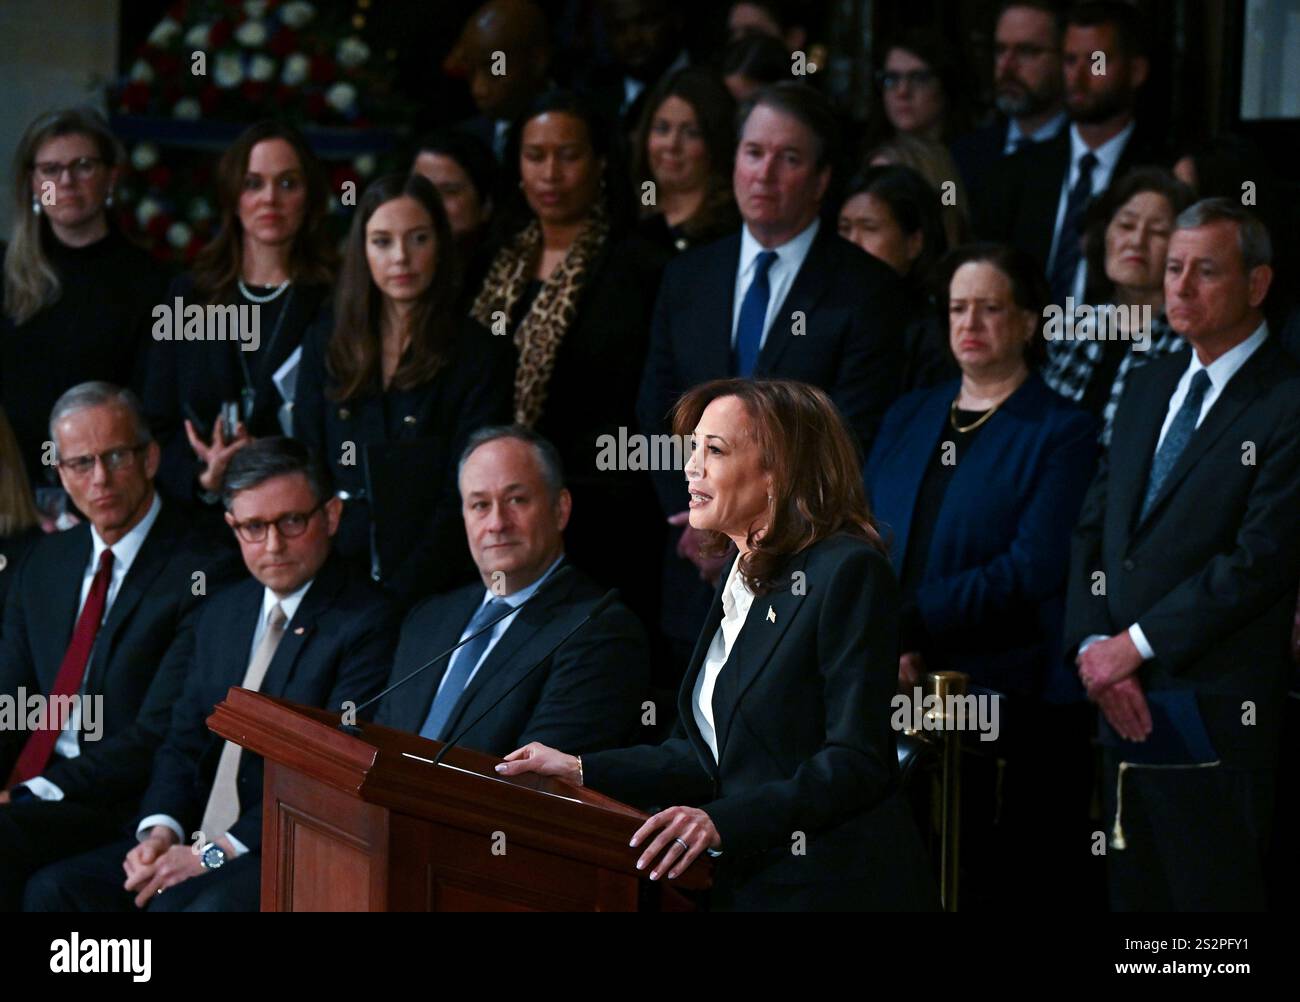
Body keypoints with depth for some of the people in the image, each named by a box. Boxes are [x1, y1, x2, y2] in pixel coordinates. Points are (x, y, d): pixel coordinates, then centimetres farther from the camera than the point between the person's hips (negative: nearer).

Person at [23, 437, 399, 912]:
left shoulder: (368, 622, -8)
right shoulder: (223, 613, 19)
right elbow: (184, 741, 18)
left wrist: (217, 852, -18)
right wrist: (161, 828, -4)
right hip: (197, 839, 7)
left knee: (188, 905, -35)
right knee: (53, 889, -13)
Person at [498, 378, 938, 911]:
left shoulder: (849, 572, -12)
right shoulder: (741, 577, 14)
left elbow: (857, 763, -19)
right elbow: (713, 758, 13)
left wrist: (723, 822, -28)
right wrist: (580, 771, 6)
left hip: (831, 886, -8)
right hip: (745, 883, 8)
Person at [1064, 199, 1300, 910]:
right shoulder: (1149, 387, 16)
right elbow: (1093, 527, 14)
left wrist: (1136, 645, -13)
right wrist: (1091, 646, -2)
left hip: (1216, 718, -7)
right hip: (1128, 710, 7)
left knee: (1212, 896, -3)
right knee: (1133, 894, 10)